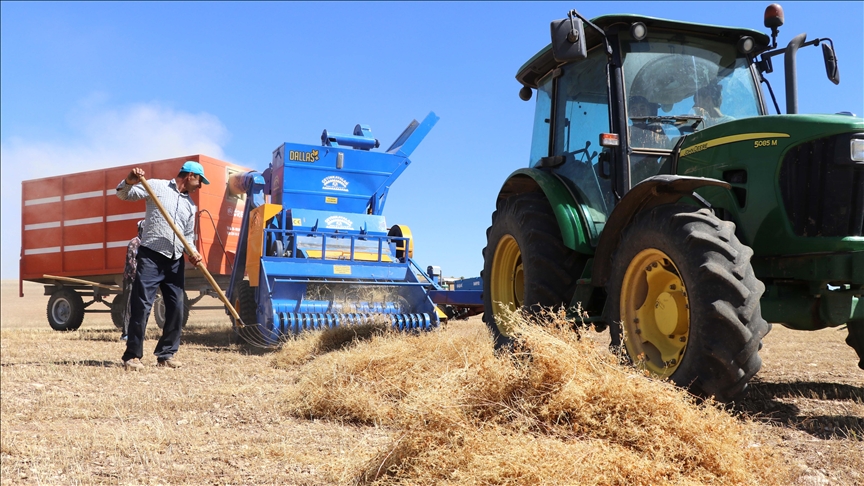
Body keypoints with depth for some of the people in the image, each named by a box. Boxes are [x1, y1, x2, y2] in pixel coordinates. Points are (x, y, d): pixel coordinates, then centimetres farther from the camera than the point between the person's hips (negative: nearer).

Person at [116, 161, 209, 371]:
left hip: (175, 261, 6)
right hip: (150, 256, -6)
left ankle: (166, 354, 16)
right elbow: (123, 195, -2)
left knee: (176, 308, 5)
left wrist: (191, 252, 0)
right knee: (141, 306, -8)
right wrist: (129, 181, -24)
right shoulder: (157, 186, 2)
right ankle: (132, 356, -1)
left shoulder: (191, 205, 17)